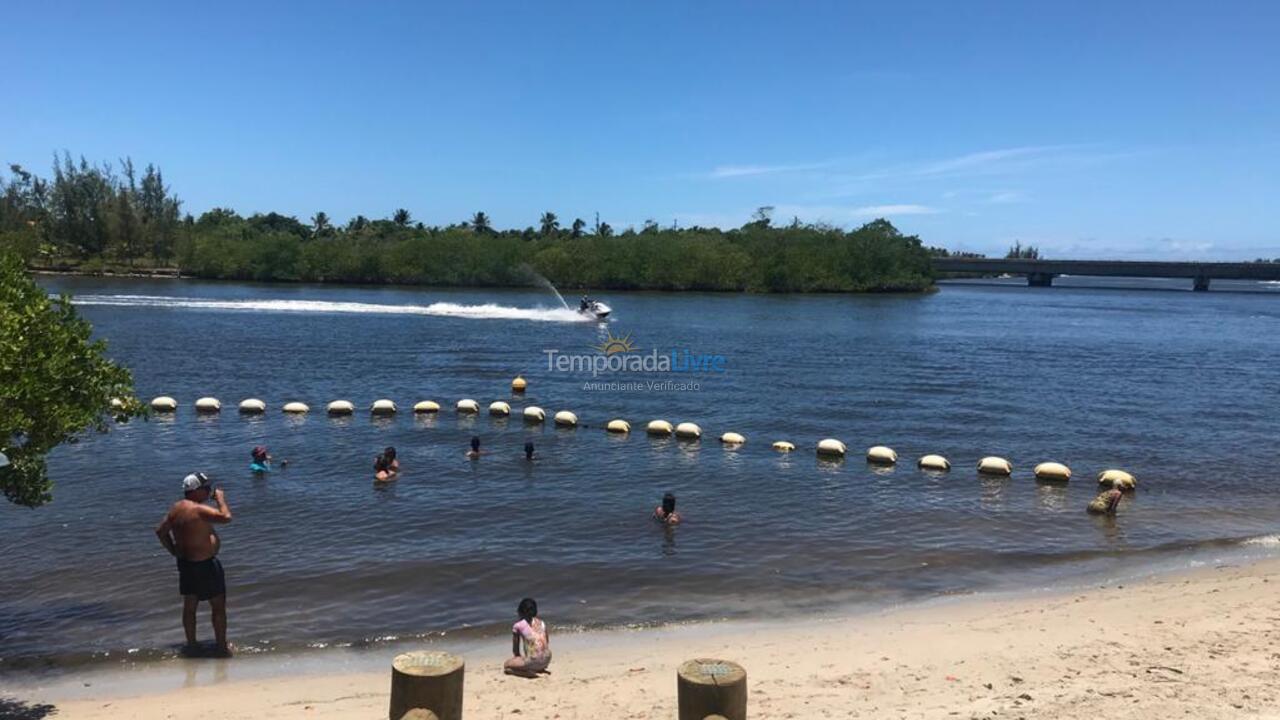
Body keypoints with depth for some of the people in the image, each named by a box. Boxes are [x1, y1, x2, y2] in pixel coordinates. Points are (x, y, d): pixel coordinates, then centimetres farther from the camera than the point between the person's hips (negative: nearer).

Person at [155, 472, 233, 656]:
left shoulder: (176, 508, 3)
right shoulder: (199, 510, -24)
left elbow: (160, 531, 11)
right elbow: (226, 517, -32)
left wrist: (174, 551, 14)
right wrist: (221, 499, -16)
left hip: (185, 563, 9)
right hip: (205, 565, -9)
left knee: (189, 605, 18)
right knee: (219, 606, 4)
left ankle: (191, 644, 29)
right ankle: (222, 646, 11)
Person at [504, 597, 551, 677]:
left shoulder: (518, 626, -1)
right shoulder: (541, 622, 13)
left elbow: (515, 650, 5)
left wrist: (520, 658, 23)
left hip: (533, 661, -6)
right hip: (547, 660, 6)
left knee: (506, 665, 16)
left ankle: (528, 672, -5)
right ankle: (540, 669, 9)